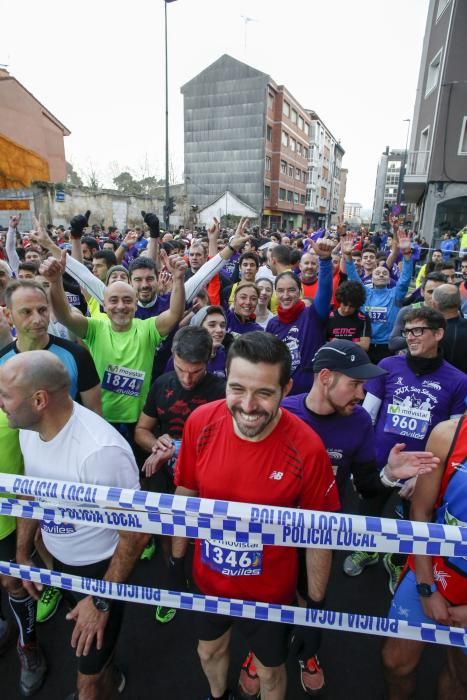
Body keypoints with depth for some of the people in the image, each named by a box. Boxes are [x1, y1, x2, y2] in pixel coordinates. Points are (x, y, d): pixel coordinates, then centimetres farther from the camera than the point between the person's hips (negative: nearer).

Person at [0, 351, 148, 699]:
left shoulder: (101, 450, -37)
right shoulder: (28, 428, -12)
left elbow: (136, 534, -26)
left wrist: (102, 600, -16)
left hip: (101, 567, -6)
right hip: (58, 559, 7)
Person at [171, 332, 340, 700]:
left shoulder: (307, 448, -29)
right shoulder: (201, 422, -21)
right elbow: (185, 496, -4)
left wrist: (315, 603, -4)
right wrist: (177, 560, 5)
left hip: (270, 590, -3)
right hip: (207, 577, 4)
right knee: (209, 651, 32)